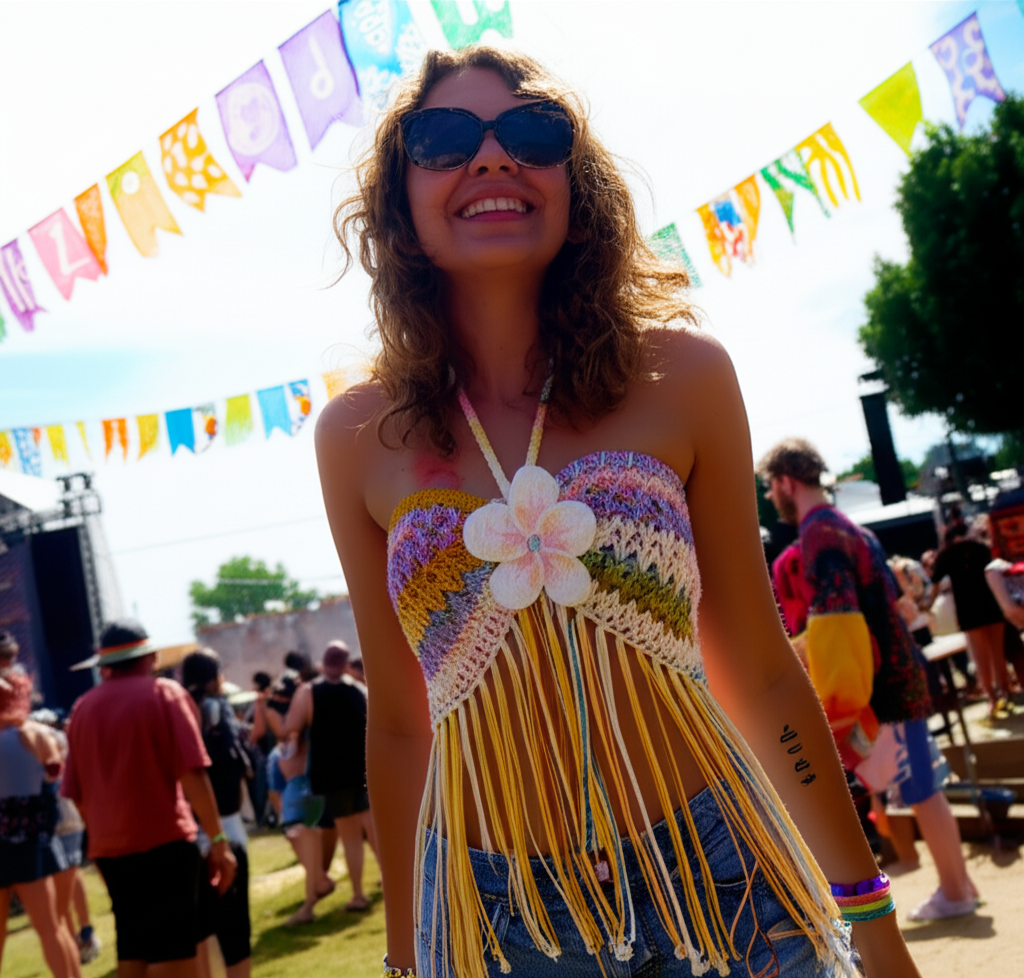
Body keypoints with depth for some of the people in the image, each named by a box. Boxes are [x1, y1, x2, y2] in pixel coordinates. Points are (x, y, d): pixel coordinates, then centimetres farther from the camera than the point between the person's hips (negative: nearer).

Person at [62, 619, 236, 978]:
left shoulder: (83, 708, 9)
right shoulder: (164, 693, -5)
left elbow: (76, 792, 11)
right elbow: (192, 773, -14)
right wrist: (218, 839, -11)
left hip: (110, 848, 6)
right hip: (163, 841, -5)